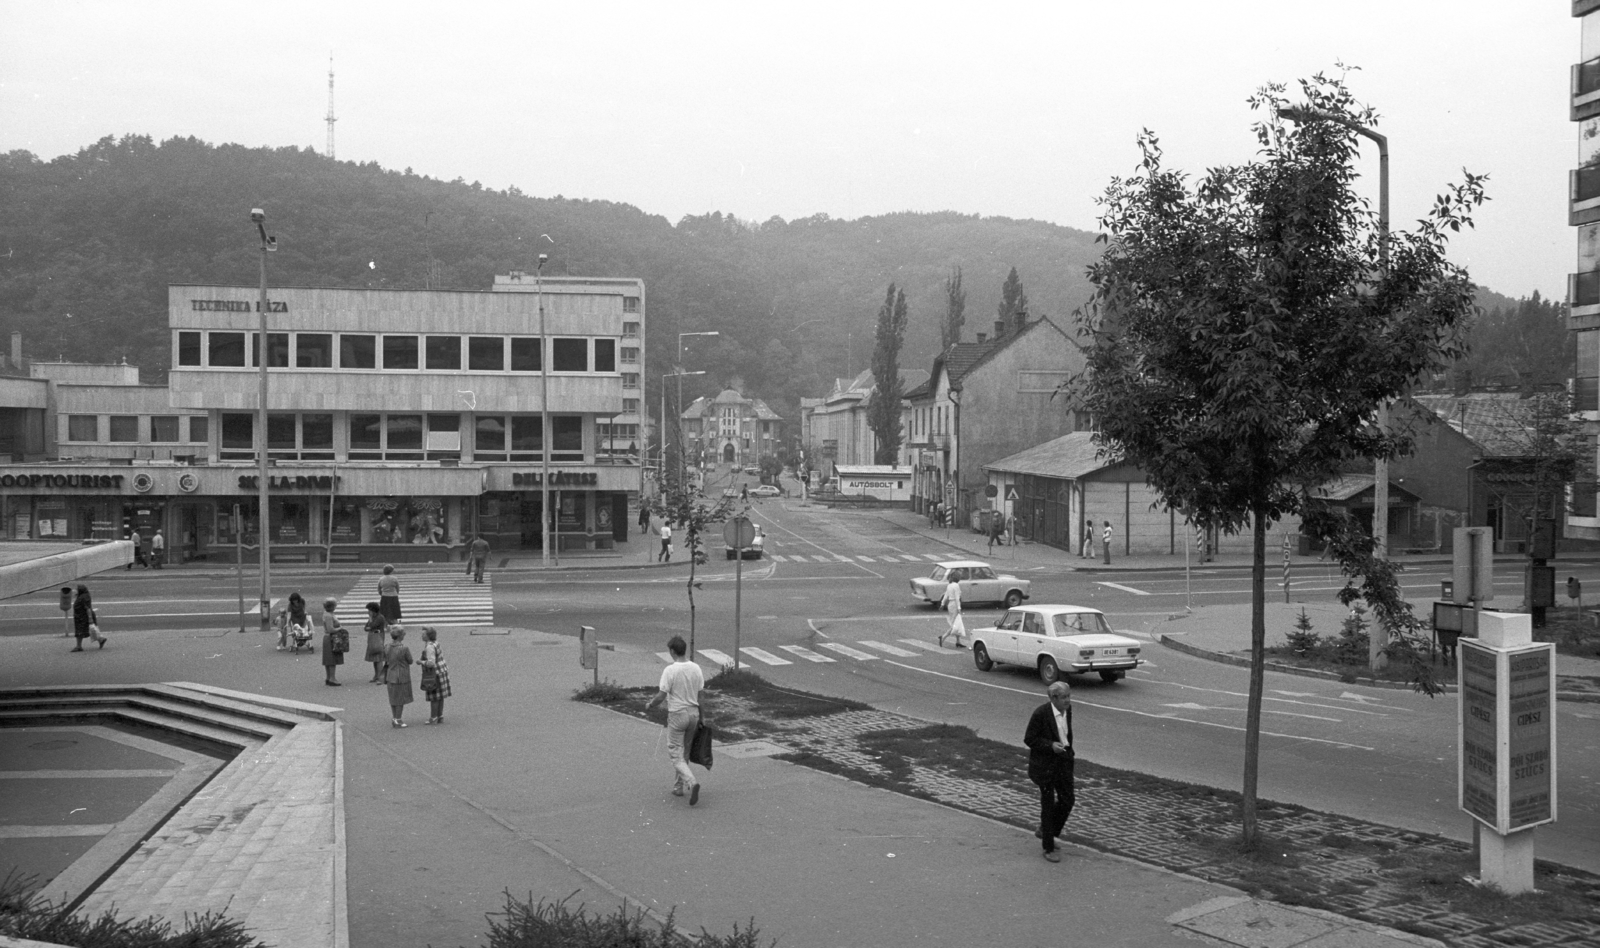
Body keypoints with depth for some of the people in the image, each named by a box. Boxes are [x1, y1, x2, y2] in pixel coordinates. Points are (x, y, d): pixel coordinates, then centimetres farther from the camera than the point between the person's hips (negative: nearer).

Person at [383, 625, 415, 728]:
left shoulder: (387, 648, -5)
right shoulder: (404, 649, -22)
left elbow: (386, 662, 4)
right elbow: (410, 661, -10)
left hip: (391, 677, 6)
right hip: (401, 677, -6)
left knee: (393, 699, 17)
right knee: (400, 699, 7)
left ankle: (395, 719, 28)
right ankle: (398, 720, 13)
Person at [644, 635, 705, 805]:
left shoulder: (670, 670, -17)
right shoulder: (696, 669, -1)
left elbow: (661, 696, -16)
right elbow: (699, 695, 5)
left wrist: (649, 705, 4)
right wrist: (700, 718, 13)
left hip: (677, 714, -5)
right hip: (693, 713, 5)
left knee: (676, 754, 1)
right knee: (685, 752, 19)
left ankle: (691, 782, -18)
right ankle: (680, 786, 26)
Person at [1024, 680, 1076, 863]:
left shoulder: (1067, 709, -1)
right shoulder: (1040, 713, -21)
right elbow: (1029, 739, -15)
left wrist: (1069, 751, 14)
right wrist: (1051, 745, -26)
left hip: (1063, 760, 6)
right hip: (1045, 764, -6)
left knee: (1067, 800, 7)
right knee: (1048, 805, 2)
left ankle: (1044, 830, 31)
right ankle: (1049, 848, 14)